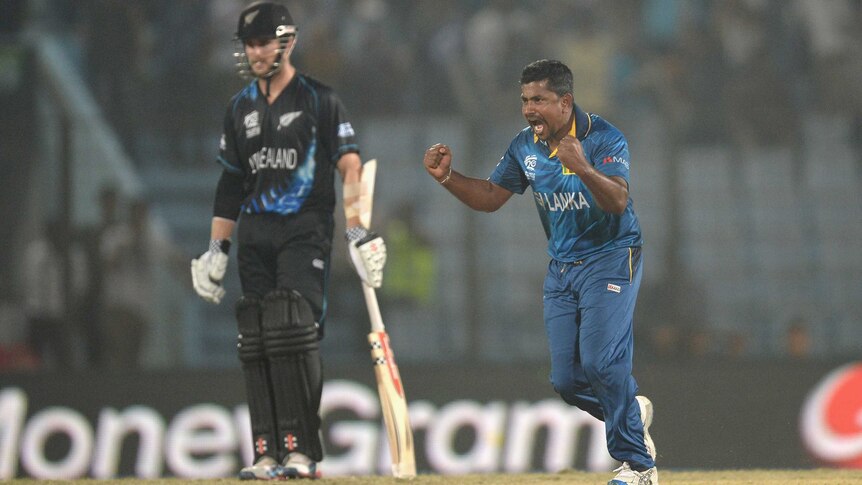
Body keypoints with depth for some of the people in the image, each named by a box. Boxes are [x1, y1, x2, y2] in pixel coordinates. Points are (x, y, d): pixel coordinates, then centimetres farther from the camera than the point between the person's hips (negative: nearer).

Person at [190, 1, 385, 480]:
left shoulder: (319, 99, -1)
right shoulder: (240, 107, 15)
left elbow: (350, 166, -6)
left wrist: (358, 230, -16)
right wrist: (216, 248, 15)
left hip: (305, 229, -5)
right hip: (254, 234, 5)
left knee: (293, 332, -19)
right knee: (256, 342, -1)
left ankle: (302, 451, -18)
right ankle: (267, 454, 1)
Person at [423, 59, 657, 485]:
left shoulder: (603, 139, -18)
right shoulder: (525, 146, 2)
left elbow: (618, 202, -32)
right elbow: (490, 197, 10)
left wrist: (584, 168, -50)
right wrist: (447, 177, -6)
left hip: (611, 260, -6)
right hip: (562, 269, 7)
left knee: (601, 362, -19)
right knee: (566, 379, 2)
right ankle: (631, 412, 30)